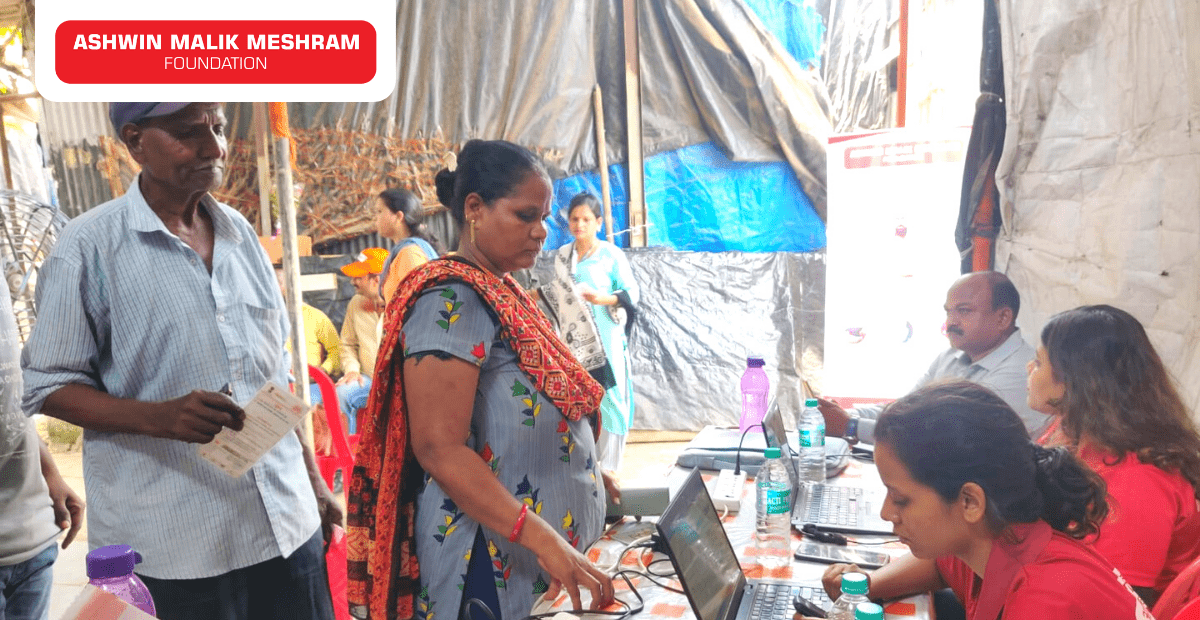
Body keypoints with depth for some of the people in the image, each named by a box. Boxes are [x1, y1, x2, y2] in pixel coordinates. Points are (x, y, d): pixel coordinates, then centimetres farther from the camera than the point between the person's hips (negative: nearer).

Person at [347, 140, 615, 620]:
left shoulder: (501, 293, 8)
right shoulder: (452, 301, -19)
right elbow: (440, 448, -25)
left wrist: (583, 470, 16)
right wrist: (544, 541, -29)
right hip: (494, 562, -9)